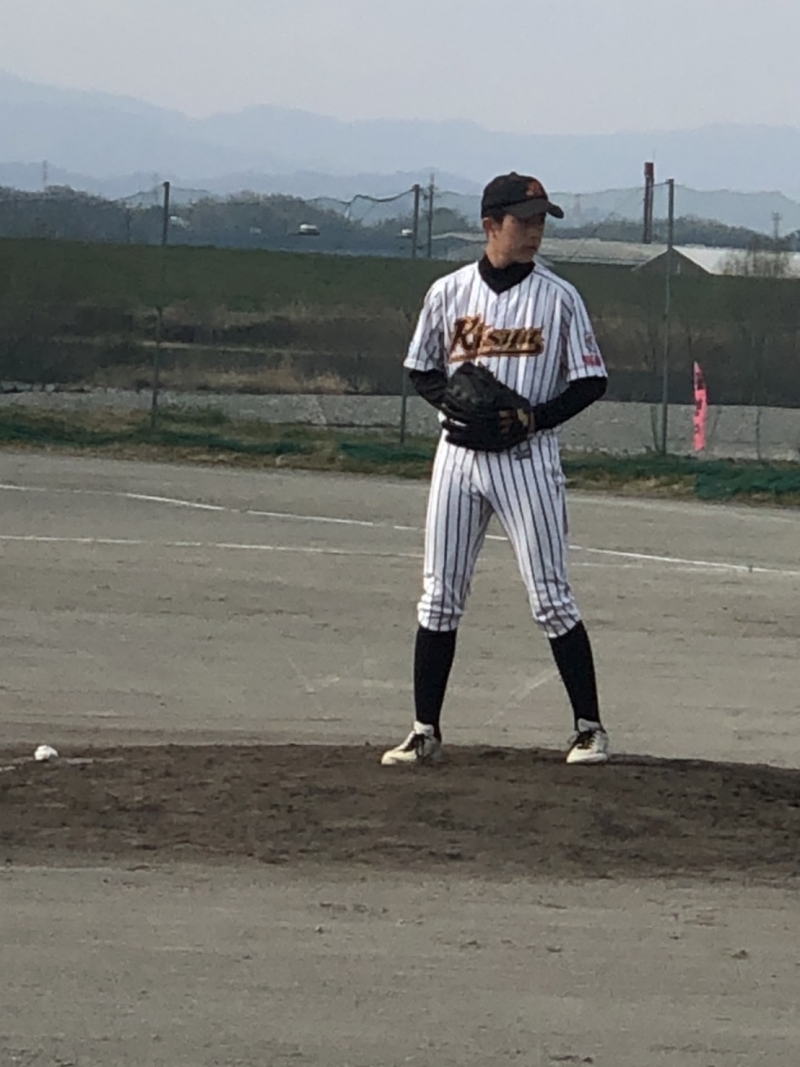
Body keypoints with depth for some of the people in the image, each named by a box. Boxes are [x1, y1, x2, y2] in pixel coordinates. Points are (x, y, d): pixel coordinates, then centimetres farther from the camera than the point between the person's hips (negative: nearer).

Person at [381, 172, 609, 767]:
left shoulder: (559, 298, -1)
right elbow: (421, 371, 13)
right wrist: (453, 398, -8)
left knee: (552, 598, -3)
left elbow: (591, 382, 1)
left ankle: (589, 728, 5)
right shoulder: (449, 292, 5)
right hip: (459, 453, 2)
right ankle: (426, 733, 8)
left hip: (527, 456, -2)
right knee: (440, 597, 3)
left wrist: (536, 416, -14)